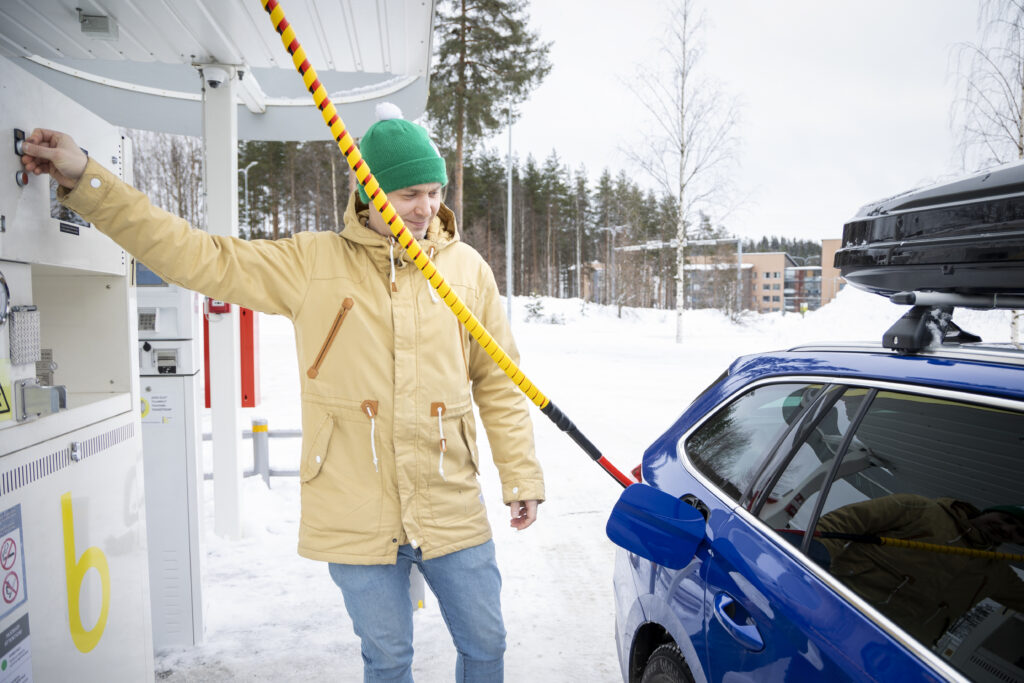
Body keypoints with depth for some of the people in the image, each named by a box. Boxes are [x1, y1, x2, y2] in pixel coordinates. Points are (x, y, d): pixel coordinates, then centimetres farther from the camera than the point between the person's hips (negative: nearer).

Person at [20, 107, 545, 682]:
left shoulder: (467, 268, 1)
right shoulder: (312, 263, -2)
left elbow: (499, 385, 5)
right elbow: (199, 256, -4)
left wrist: (522, 477, 5)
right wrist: (85, 180, -8)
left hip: (453, 509, 2)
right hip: (358, 517, -1)